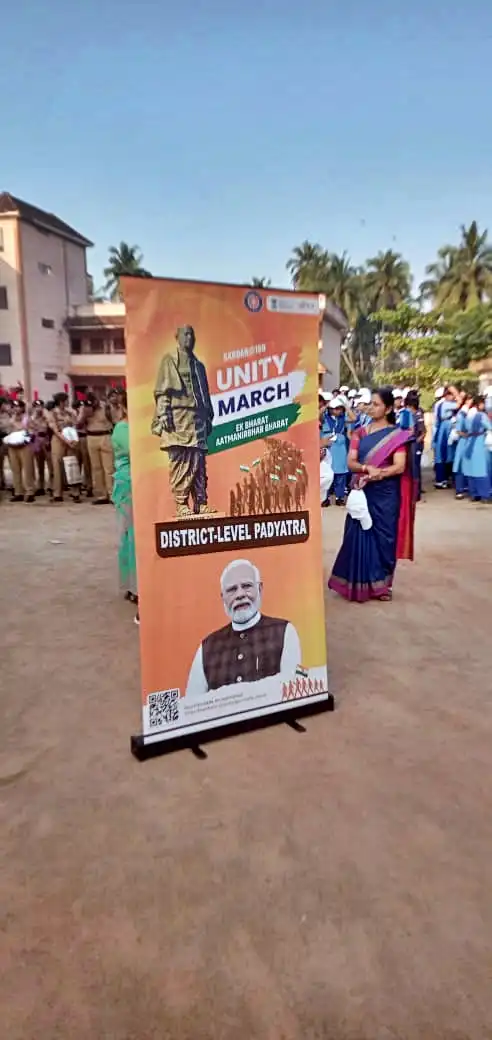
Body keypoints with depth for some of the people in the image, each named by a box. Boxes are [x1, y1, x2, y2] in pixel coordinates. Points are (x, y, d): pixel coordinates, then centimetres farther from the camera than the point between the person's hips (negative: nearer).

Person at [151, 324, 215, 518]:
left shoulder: (199, 365, 23)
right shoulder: (169, 360, 8)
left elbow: (206, 393, 22)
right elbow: (162, 390, -1)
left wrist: (209, 417, 14)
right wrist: (163, 414, -13)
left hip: (198, 420, 5)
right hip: (177, 419, -5)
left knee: (199, 463, 2)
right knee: (180, 462, -8)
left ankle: (200, 502, 6)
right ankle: (181, 503, -5)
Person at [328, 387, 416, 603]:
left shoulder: (397, 434, -1)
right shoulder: (360, 433, 7)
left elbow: (400, 466, -11)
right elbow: (350, 462, -2)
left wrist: (379, 473, -26)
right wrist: (366, 468, -21)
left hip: (385, 494, -2)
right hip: (363, 492, 2)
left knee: (383, 536, 5)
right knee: (359, 535, 2)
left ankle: (383, 584, 18)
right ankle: (359, 583, 14)